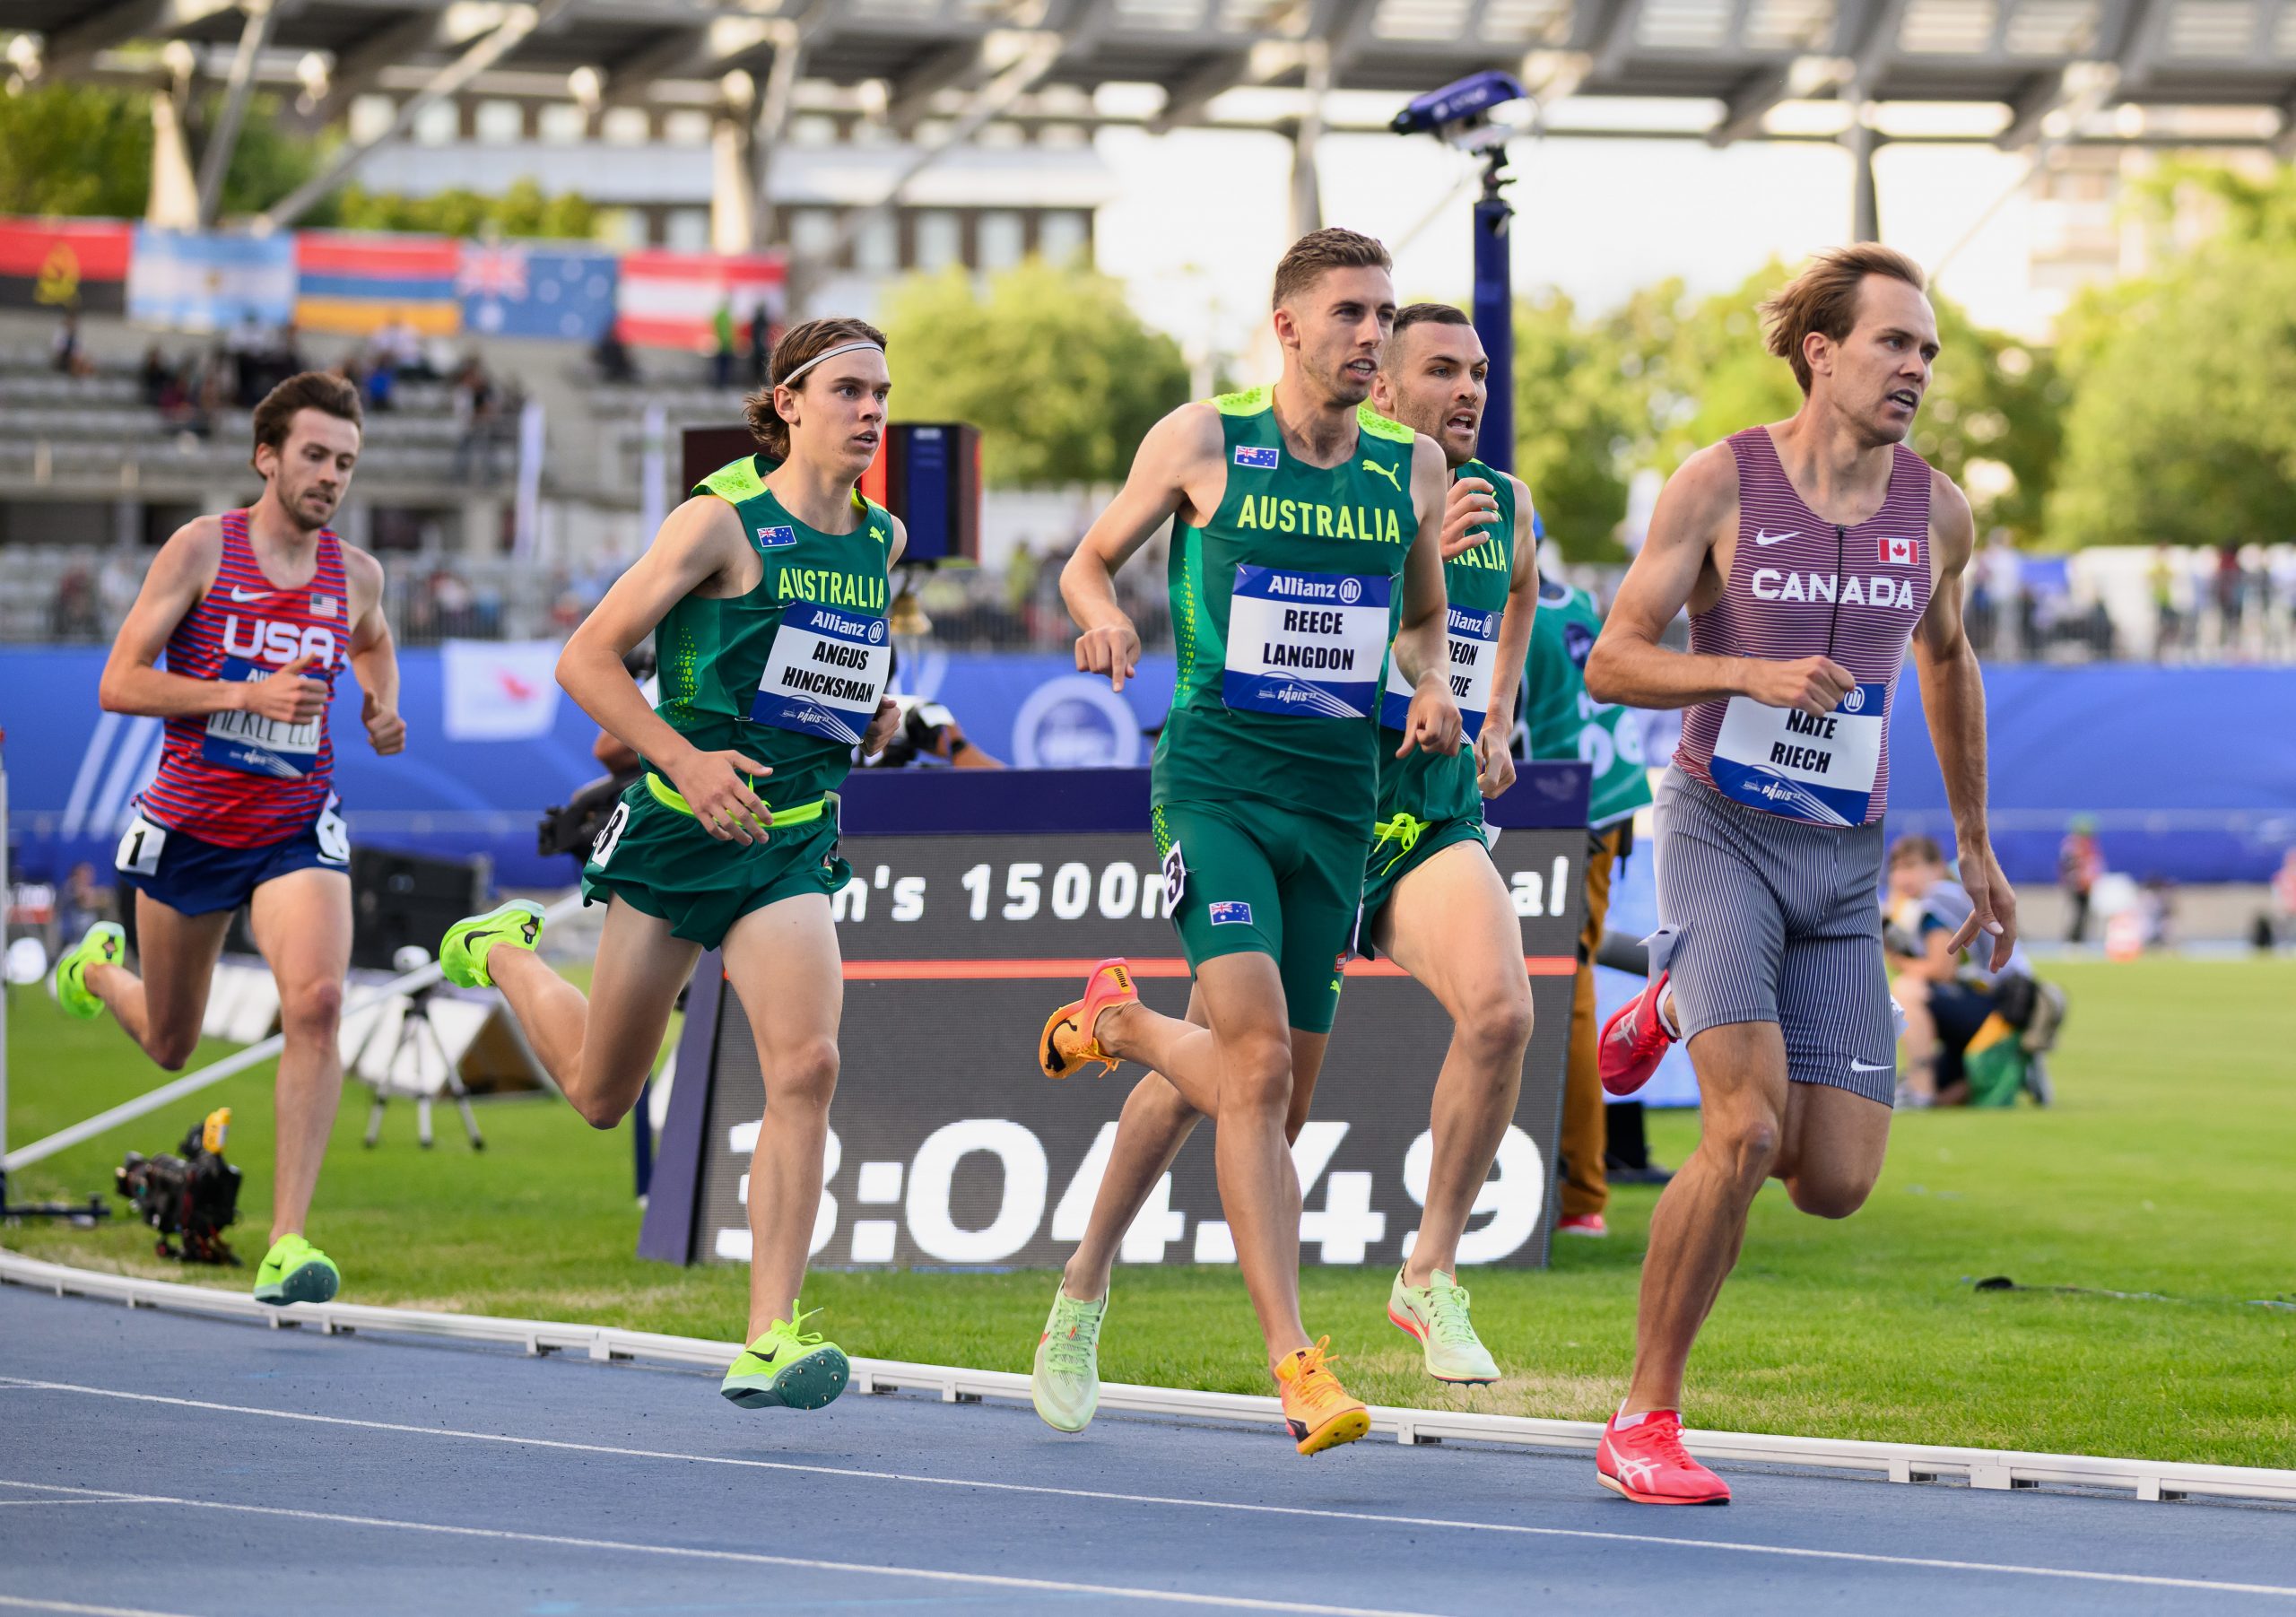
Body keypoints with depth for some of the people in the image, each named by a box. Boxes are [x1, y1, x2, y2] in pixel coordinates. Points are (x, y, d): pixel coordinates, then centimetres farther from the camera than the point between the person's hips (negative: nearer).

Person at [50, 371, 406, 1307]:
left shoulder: (355, 573, 2)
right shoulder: (202, 549, -10)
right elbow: (118, 683, -13)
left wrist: (381, 705, 5)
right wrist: (245, 694, -24)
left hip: (298, 830, 1)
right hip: (191, 827, -1)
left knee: (316, 1003, -25)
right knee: (169, 1045, 16)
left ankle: (287, 1241, -22)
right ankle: (97, 969, 55)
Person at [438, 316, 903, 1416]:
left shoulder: (883, 540, 7)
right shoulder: (724, 521, -11)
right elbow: (587, 658, -11)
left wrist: (871, 712, 10)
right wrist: (686, 759, -21)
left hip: (793, 841, 3)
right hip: (678, 830, -3)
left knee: (805, 1064, -20)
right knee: (601, 1095, 12)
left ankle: (769, 1343, -19)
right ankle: (505, 954, 46)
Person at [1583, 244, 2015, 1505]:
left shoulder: (1936, 511, 3)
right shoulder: (1721, 483, -8)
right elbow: (1610, 662, -8)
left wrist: (1975, 846, 25)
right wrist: (1756, 674, -25)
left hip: (1842, 863, 4)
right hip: (1721, 832, -4)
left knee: (1836, 1183, -2)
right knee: (1746, 1135, -23)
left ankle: (1678, 1010, 28)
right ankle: (1644, 1423, -8)